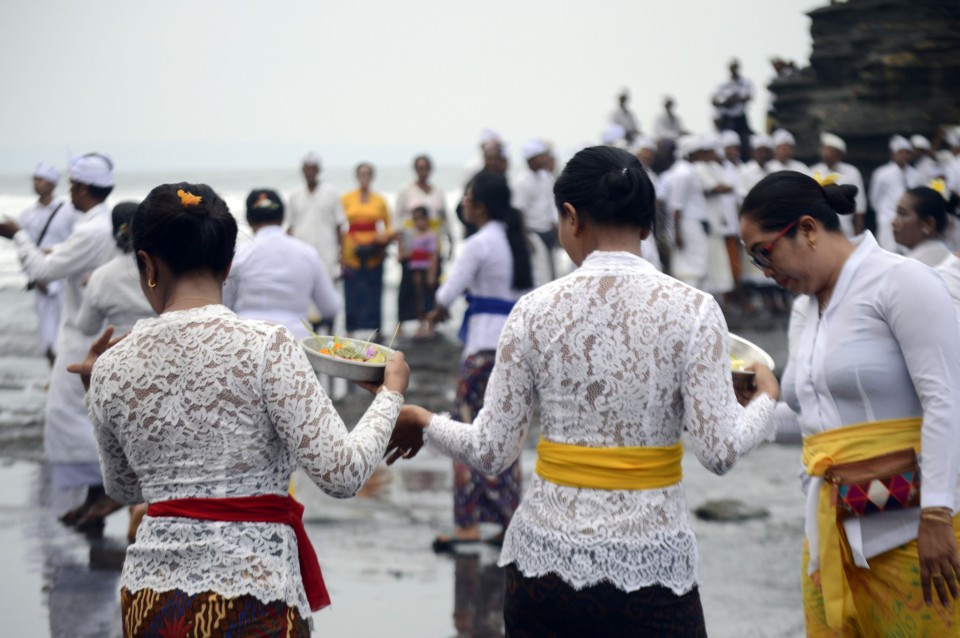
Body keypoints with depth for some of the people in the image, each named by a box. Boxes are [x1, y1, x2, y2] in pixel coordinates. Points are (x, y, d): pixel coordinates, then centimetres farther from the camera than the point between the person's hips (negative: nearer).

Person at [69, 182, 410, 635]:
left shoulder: (111, 368, 2)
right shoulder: (266, 348, -10)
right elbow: (341, 473, -13)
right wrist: (391, 393, 2)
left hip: (150, 596, 3)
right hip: (253, 598, -3)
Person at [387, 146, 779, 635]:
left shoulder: (536, 310, -3)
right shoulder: (691, 310, -8)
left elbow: (490, 452, -1)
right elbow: (720, 451, -9)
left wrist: (425, 425, 19)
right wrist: (765, 401, 11)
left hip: (545, 561, 2)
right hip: (650, 567, -2)